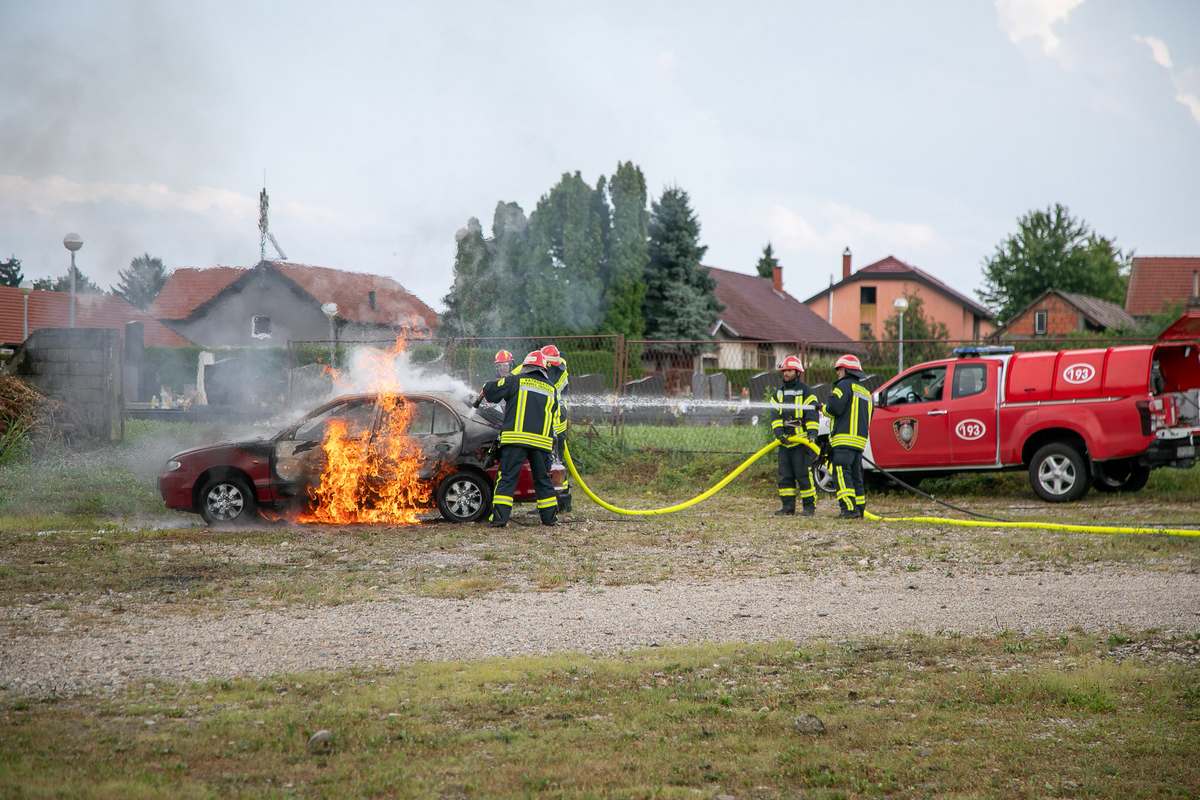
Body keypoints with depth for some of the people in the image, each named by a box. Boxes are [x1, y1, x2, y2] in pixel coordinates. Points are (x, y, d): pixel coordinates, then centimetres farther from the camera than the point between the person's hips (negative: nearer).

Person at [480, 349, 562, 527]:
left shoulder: (516, 381, 4)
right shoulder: (551, 390, 18)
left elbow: (491, 391, 2)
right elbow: (554, 416, 23)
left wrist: (485, 392, 25)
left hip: (515, 439, -3)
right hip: (542, 440, 3)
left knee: (507, 478, -2)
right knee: (543, 479, 14)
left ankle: (500, 517, -9)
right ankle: (550, 517, 16)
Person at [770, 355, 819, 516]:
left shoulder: (806, 392, -1)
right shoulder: (778, 393, 15)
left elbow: (812, 414, -9)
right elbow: (775, 415, 6)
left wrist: (812, 433, -21)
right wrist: (778, 431, -11)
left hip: (801, 442, -6)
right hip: (784, 441, 6)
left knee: (803, 475, -7)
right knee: (785, 476, 6)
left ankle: (809, 506, -1)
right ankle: (788, 506, 11)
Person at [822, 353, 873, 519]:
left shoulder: (845, 385, -4)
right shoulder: (866, 392, 24)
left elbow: (834, 408, -17)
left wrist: (823, 409, 4)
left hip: (844, 438, -9)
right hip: (860, 439, 9)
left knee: (842, 474, -12)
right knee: (856, 475, 14)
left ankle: (849, 508, -20)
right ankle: (859, 508, 13)